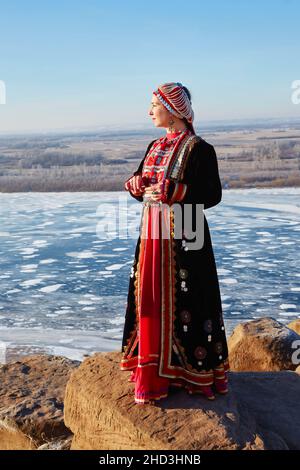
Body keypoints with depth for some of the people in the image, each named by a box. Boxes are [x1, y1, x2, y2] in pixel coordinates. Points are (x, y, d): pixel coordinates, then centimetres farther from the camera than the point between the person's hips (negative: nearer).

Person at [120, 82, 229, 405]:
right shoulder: (155, 147, 12)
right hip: (152, 233, 7)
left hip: (183, 236, -7)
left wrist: (171, 191, -22)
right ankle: (155, 369, 22)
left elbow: (213, 194, -14)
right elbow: (142, 185, 17)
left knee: (182, 301, 0)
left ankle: (191, 368, 17)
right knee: (151, 300, 10)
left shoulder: (199, 149, -10)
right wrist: (135, 184, -6)